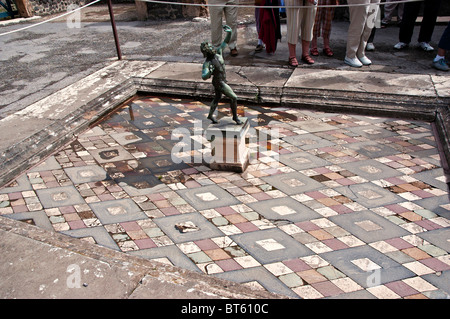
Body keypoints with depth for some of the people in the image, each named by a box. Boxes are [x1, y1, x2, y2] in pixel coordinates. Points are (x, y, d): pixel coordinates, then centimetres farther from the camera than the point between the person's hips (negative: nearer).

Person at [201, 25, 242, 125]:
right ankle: (235, 117, 10)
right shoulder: (207, 63, -24)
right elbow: (204, 77, -32)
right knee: (233, 98, -7)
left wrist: (229, 32, -16)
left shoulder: (218, 52, -4)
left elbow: (226, 42, 1)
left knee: (217, 98, 24)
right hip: (219, 83, -8)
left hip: (222, 80, 8)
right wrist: (210, 72, -52)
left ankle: (210, 115, 42)